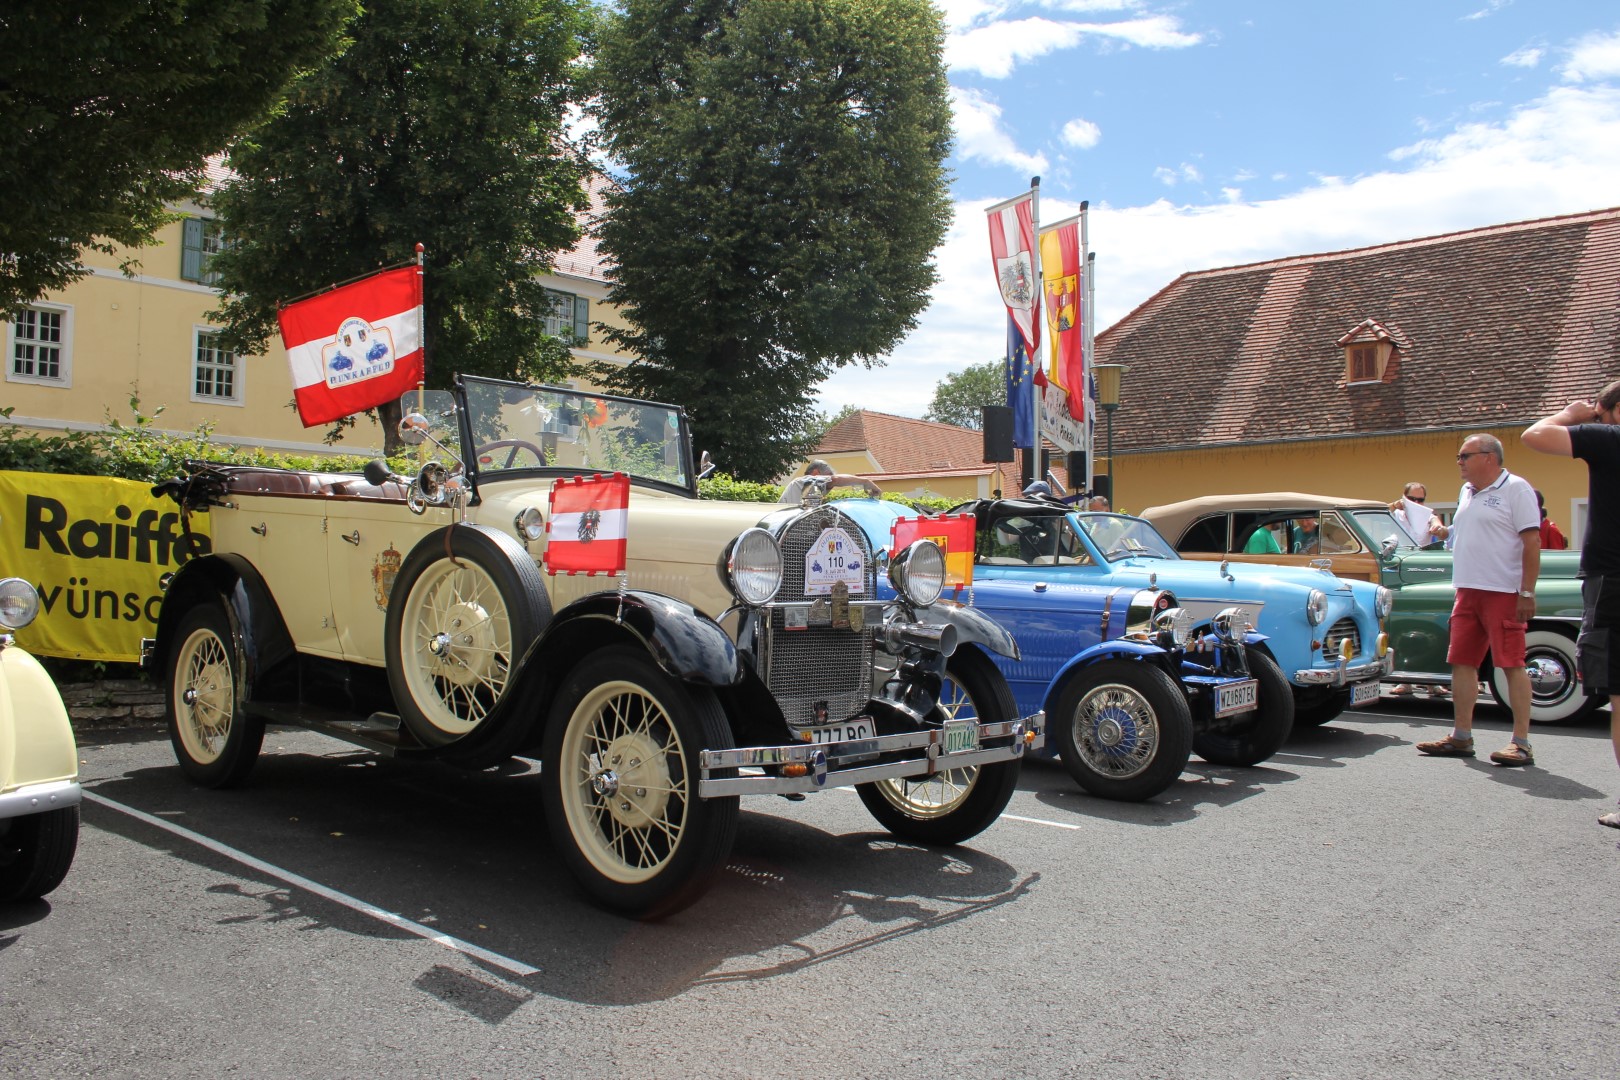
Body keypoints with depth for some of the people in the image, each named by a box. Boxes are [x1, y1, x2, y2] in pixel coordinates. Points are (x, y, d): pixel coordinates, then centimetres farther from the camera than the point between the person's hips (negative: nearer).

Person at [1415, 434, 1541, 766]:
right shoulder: (1466, 492, 17)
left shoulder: (1516, 489, -6)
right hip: (1468, 590, 8)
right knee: (1461, 662, 8)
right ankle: (1461, 737, 15)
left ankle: (1521, 743, -2)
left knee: (1512, 664, -6)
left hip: (1504, 592, -8)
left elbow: (1532, 542, -11)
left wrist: (1527, 592, -16)